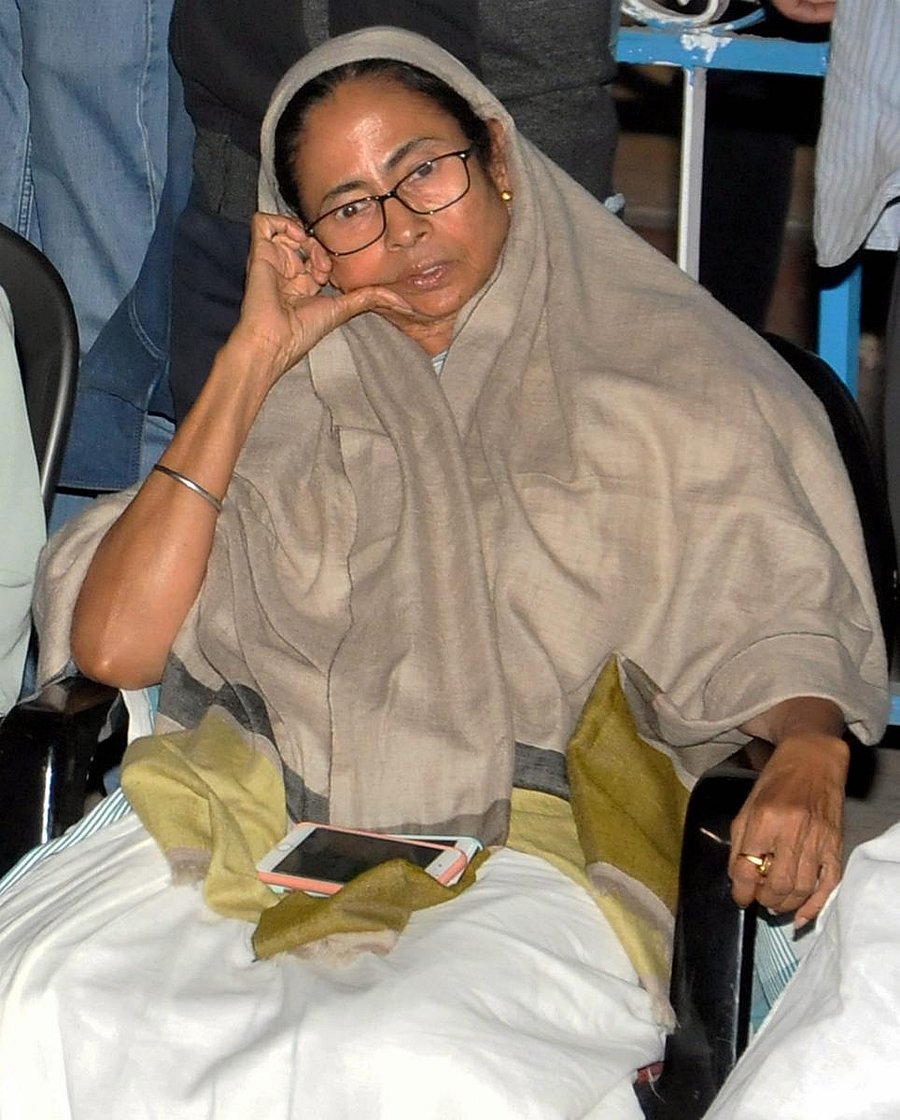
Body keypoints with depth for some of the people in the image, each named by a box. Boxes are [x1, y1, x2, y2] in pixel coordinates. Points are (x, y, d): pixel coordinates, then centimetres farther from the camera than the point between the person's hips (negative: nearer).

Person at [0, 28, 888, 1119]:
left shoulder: (663, 379, 9)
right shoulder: (298, 398, 16)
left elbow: (782, 615, 5)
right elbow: (113, 649, 5)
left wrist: (807, 749, -20)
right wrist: (247, 365, 3)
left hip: (536, 854, -2)